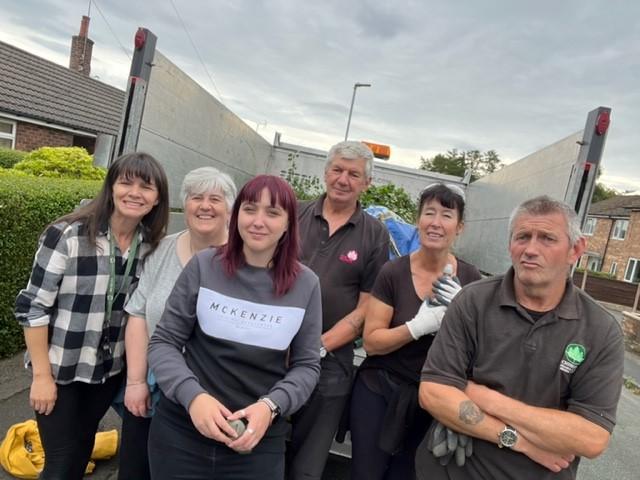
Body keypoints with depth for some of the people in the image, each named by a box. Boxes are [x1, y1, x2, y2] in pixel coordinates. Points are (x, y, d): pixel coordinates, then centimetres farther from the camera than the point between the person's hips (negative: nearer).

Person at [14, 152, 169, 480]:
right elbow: (32, 307, -14)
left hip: (110, 370, 4)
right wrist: (42, 375, -12)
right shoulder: (67, 234, -19)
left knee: (82, 448, 22)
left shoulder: (151, 245, -5)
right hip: (60, 369, -4)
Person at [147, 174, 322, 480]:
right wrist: (192, 396, -18)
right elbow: (163, 342, -3)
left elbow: (307, 365, 0)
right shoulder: (204, 267, -7)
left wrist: (270, 406, -16)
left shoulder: (305, 285, -6)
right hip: (182, 430, 0)